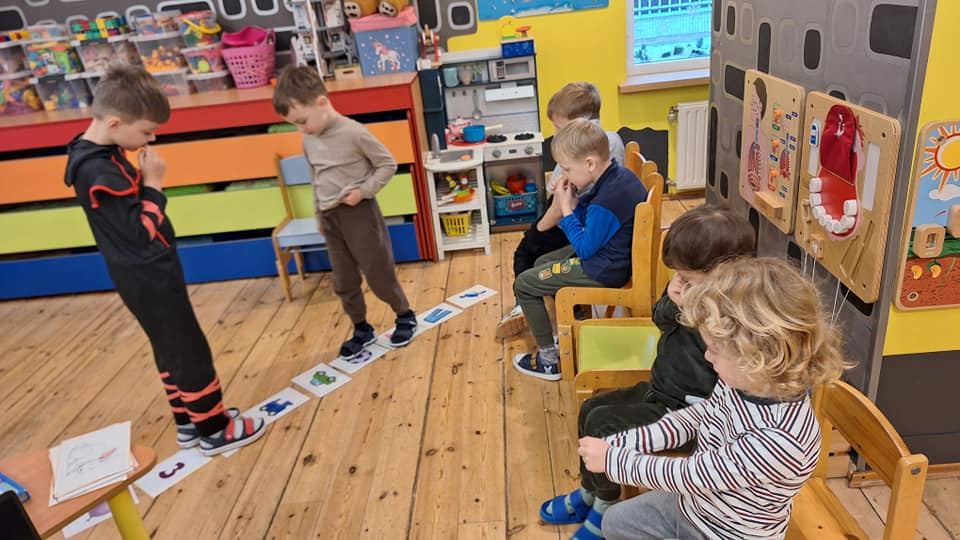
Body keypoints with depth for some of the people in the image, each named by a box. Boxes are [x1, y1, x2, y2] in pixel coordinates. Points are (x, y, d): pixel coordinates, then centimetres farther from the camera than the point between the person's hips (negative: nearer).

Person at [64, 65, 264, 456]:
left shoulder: (99, 156, 6)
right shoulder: (100, 171, -25)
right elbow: (141, 232, -24)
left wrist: (145, 183, 2)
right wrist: (153, 185, -19)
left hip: (146, 276, 10)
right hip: (150, 279, -10)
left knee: (170, 350, 19)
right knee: (190, 352, 2)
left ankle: (189, 422, 33)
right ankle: (213, 430, 17)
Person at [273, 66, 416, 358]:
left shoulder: (354, 133, -18)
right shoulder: (308, 141, 3)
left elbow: (388, 165, -10)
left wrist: (364, 191, -19)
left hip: (359, 213, -6)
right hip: (330, 217, 7)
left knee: (378, 273, 4)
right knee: (343, 282, 12)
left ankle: (405, 315, 28)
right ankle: (362, 329, 30)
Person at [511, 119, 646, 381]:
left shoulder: (606, 201, -32)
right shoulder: (619, 174, -2)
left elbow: (585, 248, -20)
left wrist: (566, 209, -14)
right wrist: (574, 201, -8)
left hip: (604, 271, -10)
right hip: (613, 253, 10)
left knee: (523, 284, -1)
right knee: (542, 263, 26)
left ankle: (549, 358, 9)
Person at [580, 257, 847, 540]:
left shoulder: (778, 441, -38)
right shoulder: (742, 380, -17)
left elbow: (689, 474, -30)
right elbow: (693, 418, 0)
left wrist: (612, 459, -19)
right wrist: (619, 443, -7)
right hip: (691, 503, 7)